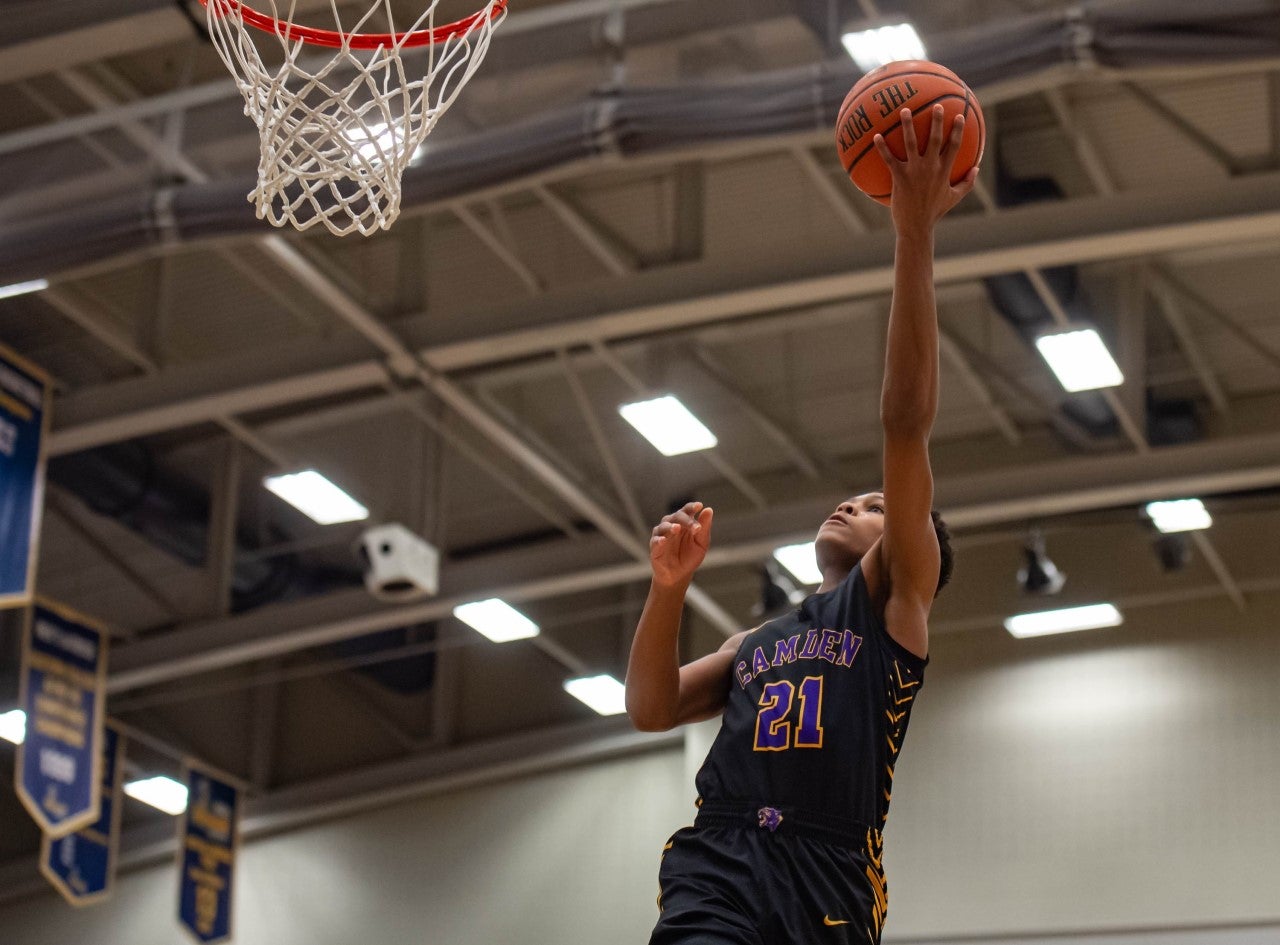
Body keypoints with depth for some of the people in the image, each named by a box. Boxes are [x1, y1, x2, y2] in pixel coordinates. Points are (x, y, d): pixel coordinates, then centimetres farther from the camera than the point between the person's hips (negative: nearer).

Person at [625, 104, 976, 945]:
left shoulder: (895, 596, 17)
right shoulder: (759, 641, 34)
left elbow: (907, 424, 6)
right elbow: (652, 709, 21)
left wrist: (916, 235, -3)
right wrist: (670, 588, 7)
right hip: (716, 869, 3)